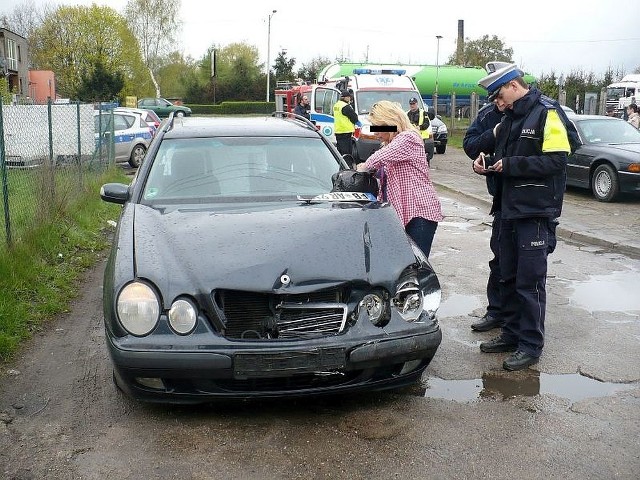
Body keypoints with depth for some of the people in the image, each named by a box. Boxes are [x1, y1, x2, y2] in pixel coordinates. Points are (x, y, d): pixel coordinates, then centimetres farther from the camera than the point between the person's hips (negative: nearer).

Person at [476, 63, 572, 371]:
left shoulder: (546, 113, -12)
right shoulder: (510, 117, 13)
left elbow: (556, 160, -20)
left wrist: (511, 165, -18)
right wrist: (489, 163, 2)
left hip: (536, 212, -8)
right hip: (510, 208, 8)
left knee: (530, 281, -2)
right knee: (509, 276, 14)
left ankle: (531, 345, 9)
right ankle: (512, 333, 27)